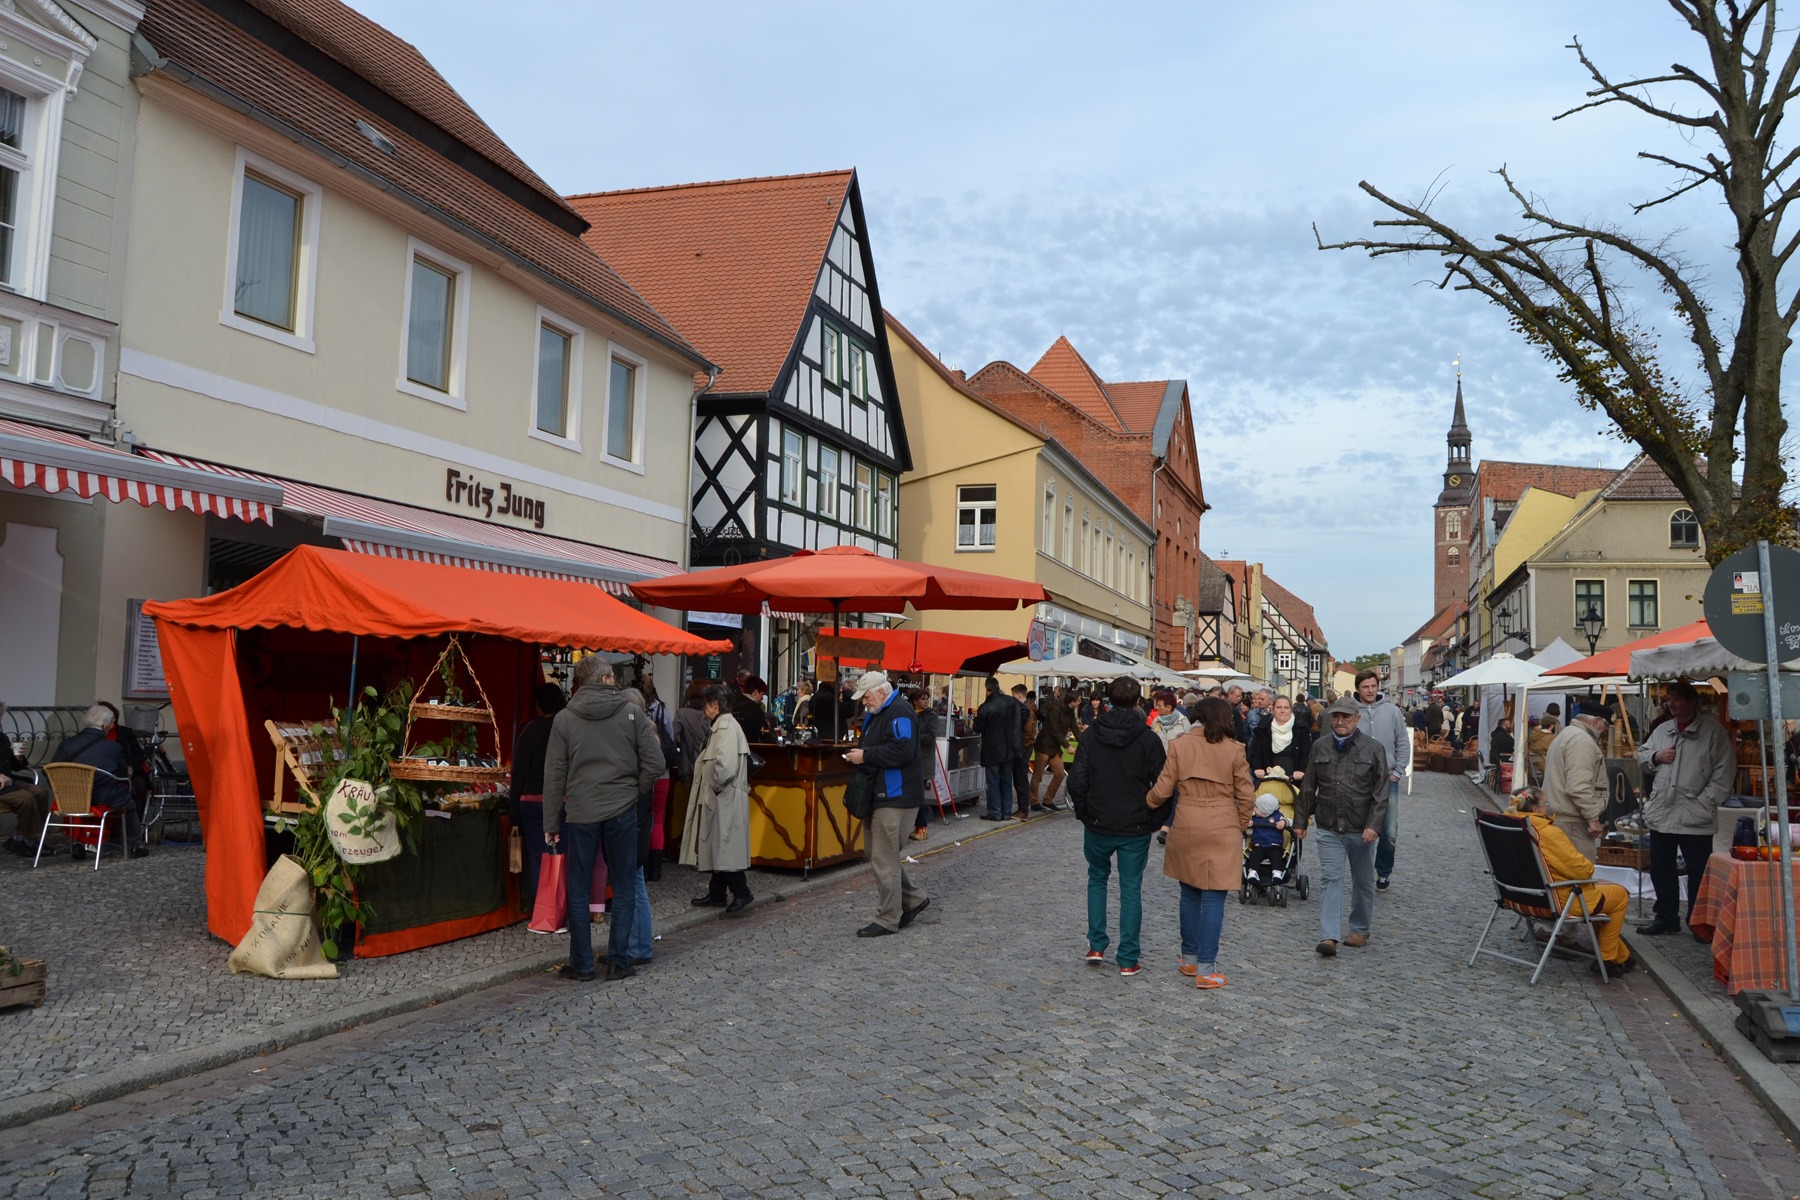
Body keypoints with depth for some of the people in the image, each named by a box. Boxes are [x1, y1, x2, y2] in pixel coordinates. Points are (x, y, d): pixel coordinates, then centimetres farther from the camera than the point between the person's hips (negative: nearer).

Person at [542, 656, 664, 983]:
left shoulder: (564, 719, 0)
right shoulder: (631, 714, -1)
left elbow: (554, 775, 0)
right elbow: (655, 763, -6)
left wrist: (551, 825, 5)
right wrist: (634, 793, 9)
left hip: (580, 815, 0)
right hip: (622, 812, 0)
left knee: (578, 892, 10)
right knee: (623, 888, 10)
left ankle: (581, 964, 15)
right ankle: (618, 962, 12)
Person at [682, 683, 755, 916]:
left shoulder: (726, 726, -17)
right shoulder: (721, 725, 15)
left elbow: (725, 765, -27)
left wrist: (714, 787, -14)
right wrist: (712, 788, 9)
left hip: (726, 798, -10)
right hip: (718, 799, 10)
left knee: (725, 847, -5)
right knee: (717, 847, 15)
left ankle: (741, 892, 1)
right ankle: (717, 893, 23)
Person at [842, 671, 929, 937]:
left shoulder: (899, 713, -16)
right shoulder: (877, 714, 17)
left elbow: (902, 750, -28)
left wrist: (866, 756, -20)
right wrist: (859, 756, 8)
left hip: (894, 798, -11)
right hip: (880, 795, 11)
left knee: (884, 860, -5)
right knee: (881, 854, 15)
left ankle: (887, 920, 5)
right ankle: (914, 899, 27)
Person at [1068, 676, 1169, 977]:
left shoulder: (1091, 735, -5)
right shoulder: (1148, 738, -8)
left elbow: (1077, 782, -6)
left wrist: (1084, 813, 8)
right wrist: (1155, 820, 5)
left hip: (1098, 826, 1)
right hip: (1136, 828, -1)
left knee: (1097, 879, 22)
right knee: (1131, 890, 7)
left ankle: (1096, 946, 18)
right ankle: (1128, 960, 10)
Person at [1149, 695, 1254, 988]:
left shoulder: (1179, 745, -2)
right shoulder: (1234, 749, -4)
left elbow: (1162, 790, -2)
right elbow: (1247, 796, -2)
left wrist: (1145, 803, 18)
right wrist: (1240, 826, 13)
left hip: (1186, 827, 2)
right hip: (1222, 829, -2)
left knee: (1190, 893, 16)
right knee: (1213, 898, 1)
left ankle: (1189, 958, 26)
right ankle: (1206, 969, 1)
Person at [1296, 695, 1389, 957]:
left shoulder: (1373, 748, -4)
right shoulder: (1320, 746, 4)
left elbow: (1381, 792, -6)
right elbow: (1308, 788, 10)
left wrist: (1374, 825, -15)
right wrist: (1300, 820, 9)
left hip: (1361, 830, -1)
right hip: (1329, 829, 1)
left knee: (1363, 881, 13)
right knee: (1331, 879, -7)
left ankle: (1360, 930, 30)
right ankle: (1329, 936, -11)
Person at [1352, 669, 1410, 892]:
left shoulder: (1392, 710, 1)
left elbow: (1403, 744, 5)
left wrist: (1397, 772, -1)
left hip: (1388, 781, 1)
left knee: (1390, 833, 3)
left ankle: (1384, 872, 22)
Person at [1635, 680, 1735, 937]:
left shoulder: (1713, 730, -5)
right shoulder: (1662, 730, 13)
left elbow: (1724, 771, -8)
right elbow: (1641, 755, 22)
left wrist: (1705, 804, -14)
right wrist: (1655, 757, -1)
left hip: (1694, 817, -6)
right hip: (1661, 813, 6)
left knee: (1698, 872, 3)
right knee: (1661, 869, 13)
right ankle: (1666, 918, 25)